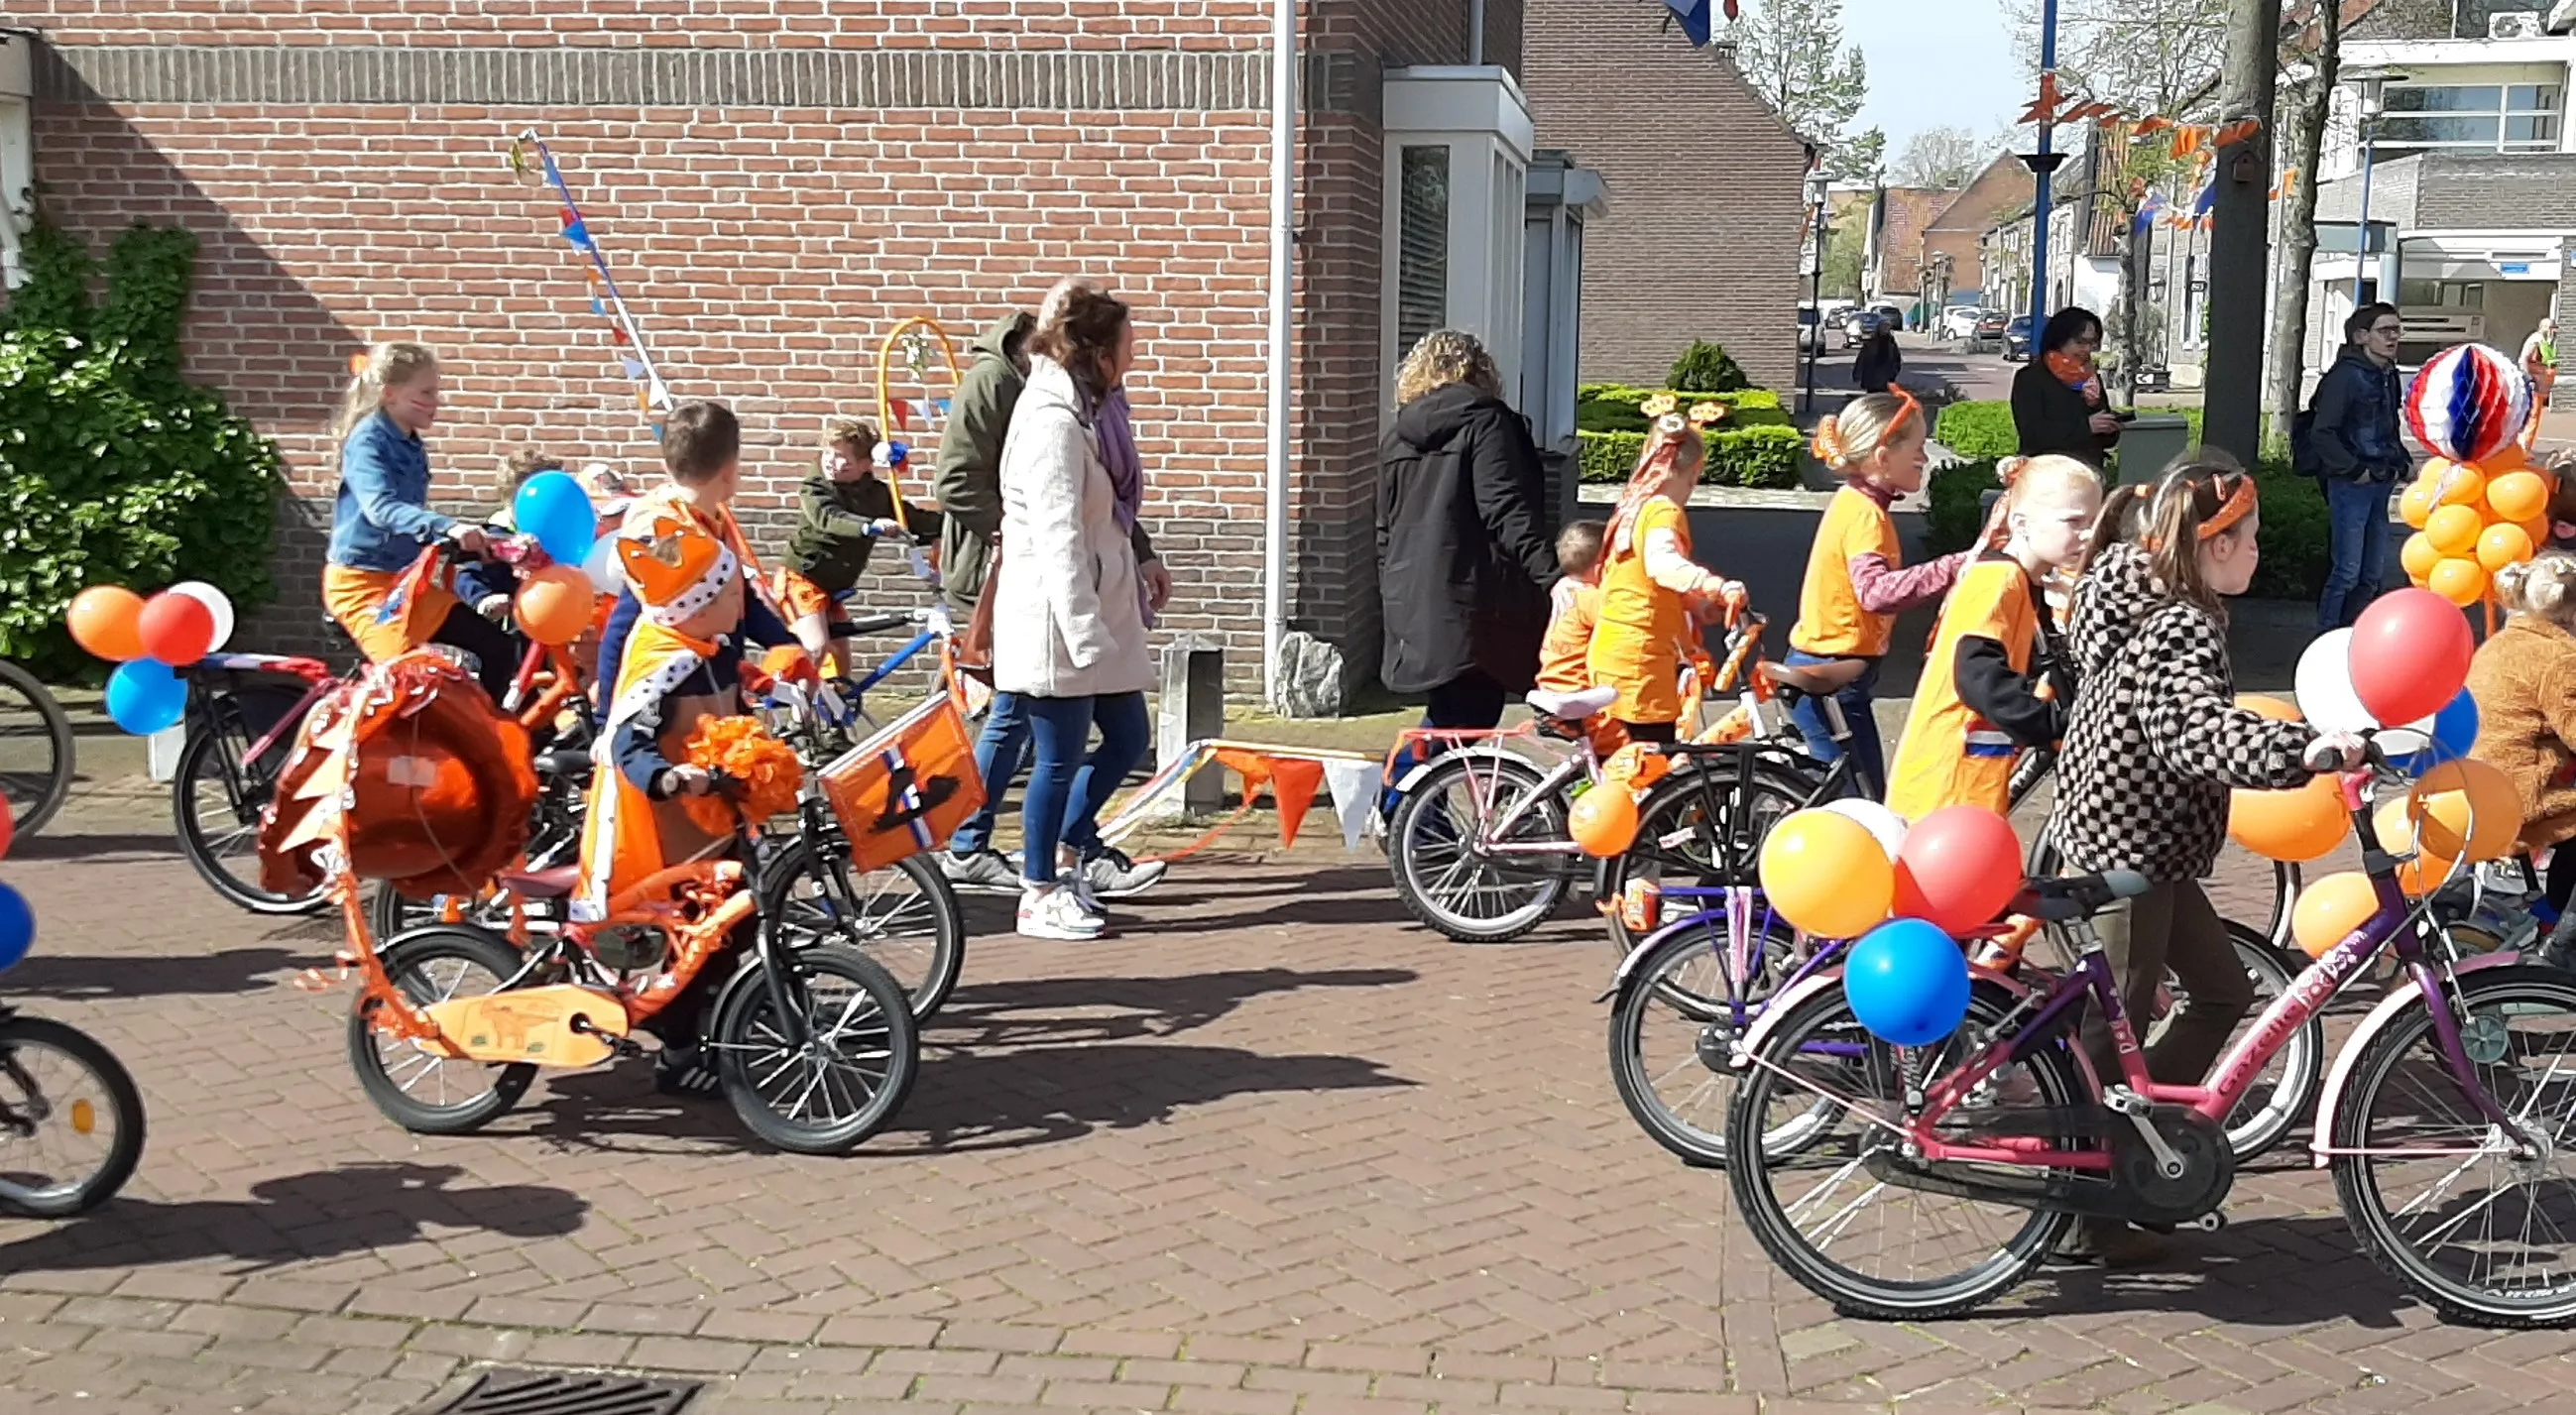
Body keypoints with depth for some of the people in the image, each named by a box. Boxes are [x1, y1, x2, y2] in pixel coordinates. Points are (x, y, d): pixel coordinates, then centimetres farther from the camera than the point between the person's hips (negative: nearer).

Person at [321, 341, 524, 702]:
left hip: (405, 579, 8)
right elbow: (381, 508, -32)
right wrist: (447, 527, -45)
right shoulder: (367, 441, -14)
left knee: (500, 649, 1)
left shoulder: (412, 448, 11)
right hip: (362, 582, -8)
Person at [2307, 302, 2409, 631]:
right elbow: (2321, 434, -20)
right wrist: (2353, 471, -17)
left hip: (2380, 485, 8)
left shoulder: (2388, 376, 11)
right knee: (2347, 572, -8)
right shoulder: (2346, 376, -14)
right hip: (2351, 486, -8)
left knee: (2372, 575, 12)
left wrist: (2400, 463, 13)